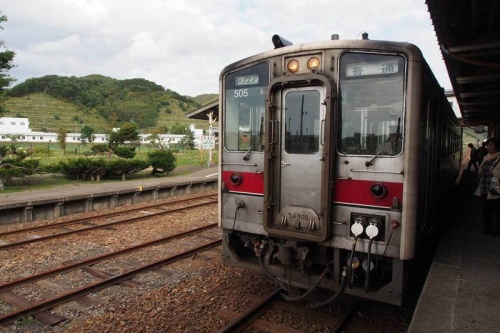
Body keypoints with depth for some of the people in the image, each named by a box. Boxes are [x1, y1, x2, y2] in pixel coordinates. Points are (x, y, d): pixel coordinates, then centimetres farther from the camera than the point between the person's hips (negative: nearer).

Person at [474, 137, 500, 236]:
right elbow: (480, 169, 21)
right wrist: (480, 173, 1)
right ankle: (487, 229, 28)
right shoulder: (486, 157, 12)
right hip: (485, 189, 7)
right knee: (486, 210, 16)